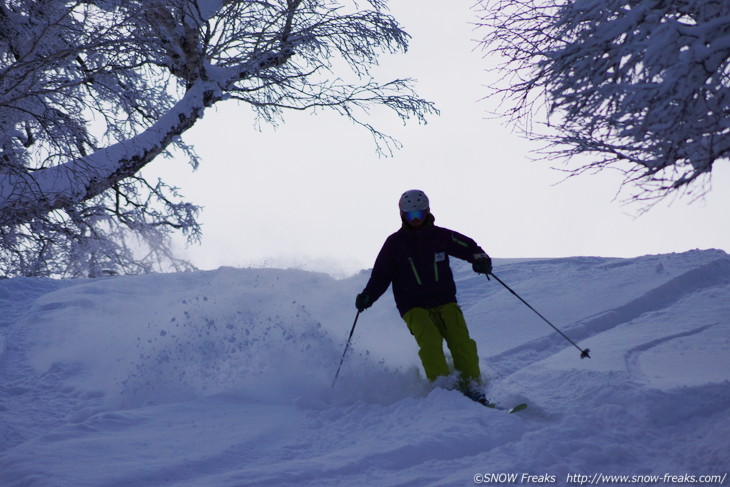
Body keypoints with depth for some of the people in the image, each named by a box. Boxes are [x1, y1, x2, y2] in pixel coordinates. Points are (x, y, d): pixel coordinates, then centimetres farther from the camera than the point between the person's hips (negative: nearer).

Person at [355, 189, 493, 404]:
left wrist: (480, 259, -12)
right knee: (430, 340, -27)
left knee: (460, 339, -20)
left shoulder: (440, 236, 8)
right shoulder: (395, 243, 7)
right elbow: (381, 275, 6)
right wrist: (368, 296, -12)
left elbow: (469, 247, 11)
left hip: (444, 302, 2)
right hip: (414, 307, -1)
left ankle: (471, 385, -16)